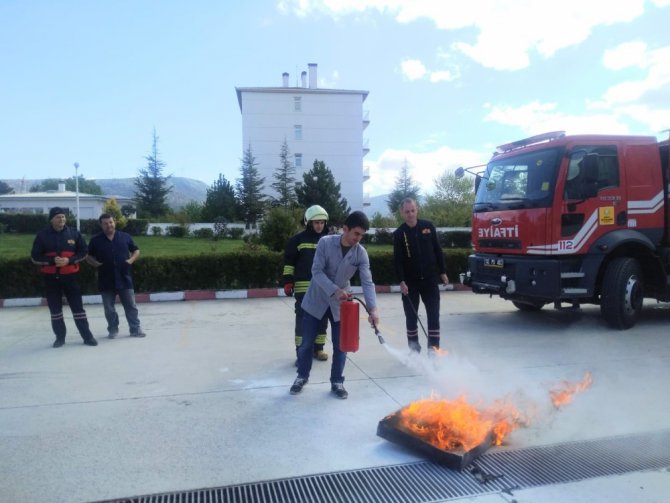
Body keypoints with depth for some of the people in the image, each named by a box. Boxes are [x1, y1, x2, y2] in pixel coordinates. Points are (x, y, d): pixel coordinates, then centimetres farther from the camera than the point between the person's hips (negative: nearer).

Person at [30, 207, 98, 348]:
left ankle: (87, 336, 7)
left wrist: (69, 260, -13)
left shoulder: (74, 233, -1)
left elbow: (83, 252, 4)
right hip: (51, 277, 1)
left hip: (70, 275, -1)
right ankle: (60, 337, 21)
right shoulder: (42, 235, -2)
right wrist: (52, 260, -17)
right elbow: (35, 257, -1)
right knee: (55, 309, 9)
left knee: (78, 306, 2)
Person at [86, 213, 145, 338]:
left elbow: (136, 251, 12)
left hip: (125, 278, 0)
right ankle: (113, 329, 23)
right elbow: (88, 256, 11)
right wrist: (97, 264, -6)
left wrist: (130, 260, -5)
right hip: (106, 280, 0)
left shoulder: (125, 237, 3)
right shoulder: (95, 240, 2)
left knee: (131, 306, 3)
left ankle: (135, 329, 10)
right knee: (109, 308, 9)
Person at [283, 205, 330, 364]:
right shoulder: (298, 239, -3)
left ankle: (318, 348, 23)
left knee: (322, 319, 10)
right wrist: (288, 281, -6)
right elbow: (289, 261, -1)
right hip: (303, 287, -4)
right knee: (302, 319, -3)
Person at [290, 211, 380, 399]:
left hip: (340, 304, 2)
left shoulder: (361, 254, -12)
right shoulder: (325, 242, -18)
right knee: (306, 343, 7)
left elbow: (367, 282, -18)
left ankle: (337, 382, 23)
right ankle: (302, 376, 29)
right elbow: (317, 271, -21)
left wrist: (372, 308, -32)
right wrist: (335, 290, -32)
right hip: (316, 300, -1)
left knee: (340, 345, 5)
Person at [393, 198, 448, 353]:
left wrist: (442, 272, 6)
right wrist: (401, 281, -20)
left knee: (434, 315, 2)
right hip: (410, 281, -1)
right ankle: (414, 350, 18)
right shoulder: (399, 233, -6)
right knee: (411, 317, 6)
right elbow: (397, 260, -10)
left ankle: (434, 349, 10)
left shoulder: (428, 226, 0)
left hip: (430, 279, 1)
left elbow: (437, 250, 7)